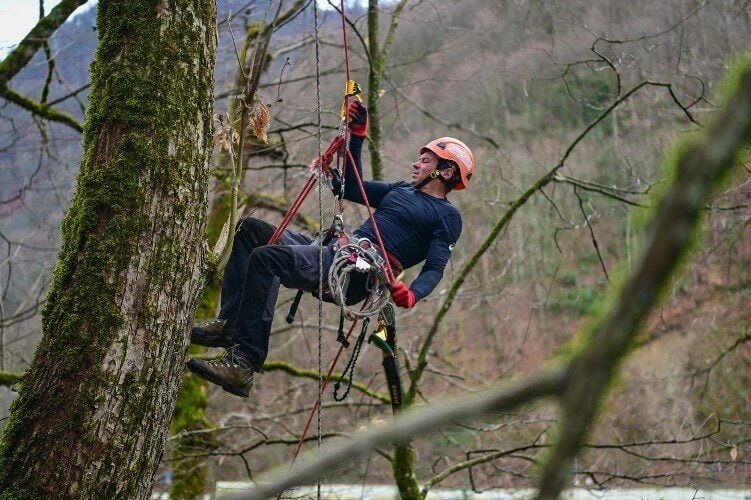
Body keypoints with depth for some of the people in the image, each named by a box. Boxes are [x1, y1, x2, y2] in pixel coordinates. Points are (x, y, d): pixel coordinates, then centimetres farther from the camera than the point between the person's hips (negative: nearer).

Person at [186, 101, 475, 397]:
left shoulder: (448, 215, 5)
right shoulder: (403, 190, 29)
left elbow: (435, 269, -7)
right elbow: (352, 189, 33)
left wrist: (412, 295, -29)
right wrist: (357, 136, 27)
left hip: (359, 275, -10)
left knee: (266, 258, -29)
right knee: (250, 229, 5)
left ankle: (243, 366, -37)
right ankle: (230, 324, -8)